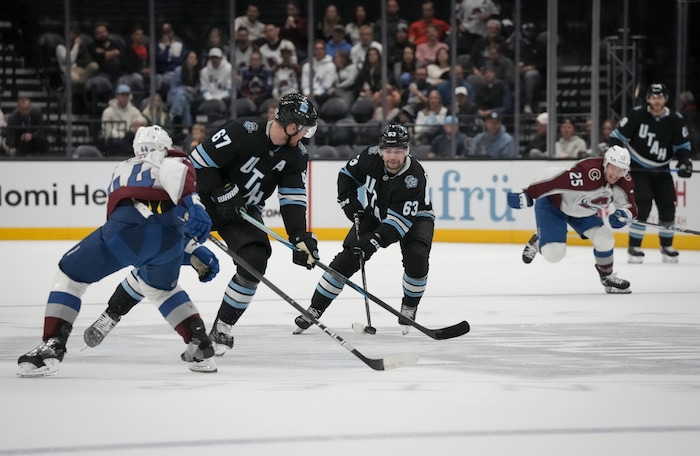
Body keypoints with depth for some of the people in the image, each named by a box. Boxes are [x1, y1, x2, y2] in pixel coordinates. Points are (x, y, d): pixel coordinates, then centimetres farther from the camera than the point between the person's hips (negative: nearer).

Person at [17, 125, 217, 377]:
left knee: (70, 274, 17)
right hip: (169, 235, 1)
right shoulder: (170, 160, 28)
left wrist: (193, 253, 43)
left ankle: (51, 348, 2)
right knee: (160, 287, 33)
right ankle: (200, 347, 26)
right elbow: (175, 170, 0)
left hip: (127, 230, -1)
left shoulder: (122, 170, 39)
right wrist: (191, 204, -14)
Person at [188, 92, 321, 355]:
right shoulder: (242, 133, -25)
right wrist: (221, 193, -23)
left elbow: (292, 199, -6)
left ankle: (221, 330, -2)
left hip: (244, 212, 5)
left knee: (254, 262, -16)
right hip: (204, 198, -5)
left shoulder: (295, 156, -5)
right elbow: (199, 161, -21)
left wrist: (300, 237, -19)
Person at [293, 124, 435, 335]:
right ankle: (314, 309, 1)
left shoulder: (414, 177, -35)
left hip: (415, 217, -3)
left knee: (416, 258, -29)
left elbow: (399, 220, -39)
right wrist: (349, 201, -13)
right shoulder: (371, 157, -23)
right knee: (347, 258, -8)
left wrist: (375, 240, -48)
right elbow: (347, 174, -1)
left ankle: (409, 307, -2)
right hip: (377, 213, 3)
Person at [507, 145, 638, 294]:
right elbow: (555, 180, -38)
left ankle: (607, 277, 15)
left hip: (584, 212, 6)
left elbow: (630, 207, -6)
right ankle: (537, 242, 20)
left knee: (604, 239, -10)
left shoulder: (625, 183, -15)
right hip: (553, 204, -6)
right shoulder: (588, 171, -39)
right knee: (554, 253, -16)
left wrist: (623, 215, -31)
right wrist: (527, 195, -37)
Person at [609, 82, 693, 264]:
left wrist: (684, 161, -14)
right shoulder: (637, 115, -15)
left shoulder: (675, 120, -6)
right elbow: (617, 136, -8)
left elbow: (682, 145, 3)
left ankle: (667, 247, 17)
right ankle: (634, 247, -9)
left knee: (667, 206, -1)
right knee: (643, 205, -18)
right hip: (637, 168, -4)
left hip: (661, 170, 4)